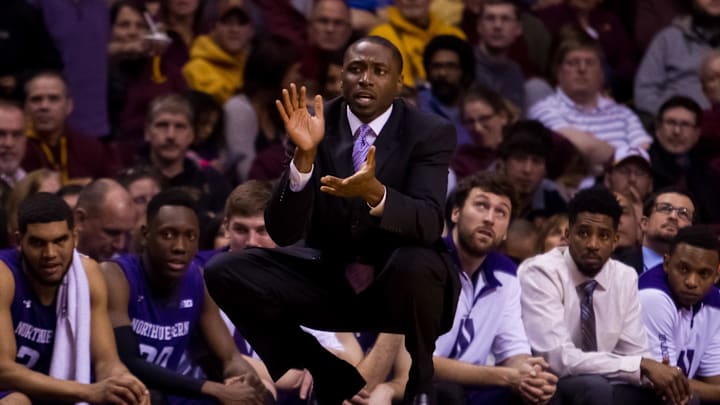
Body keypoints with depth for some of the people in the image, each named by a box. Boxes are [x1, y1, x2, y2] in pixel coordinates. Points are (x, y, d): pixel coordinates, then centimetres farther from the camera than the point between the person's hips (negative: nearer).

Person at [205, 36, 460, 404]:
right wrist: (304, 156, -31)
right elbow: (283, 233, -16)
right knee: (224, 274, -18)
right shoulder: (316, 125, -7)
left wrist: (374, 192, -46)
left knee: (414, 263, -38)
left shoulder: (431, 133, -11)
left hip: (398, 281, -3)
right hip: (330, 279, 3)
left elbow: (428, 223, -26)